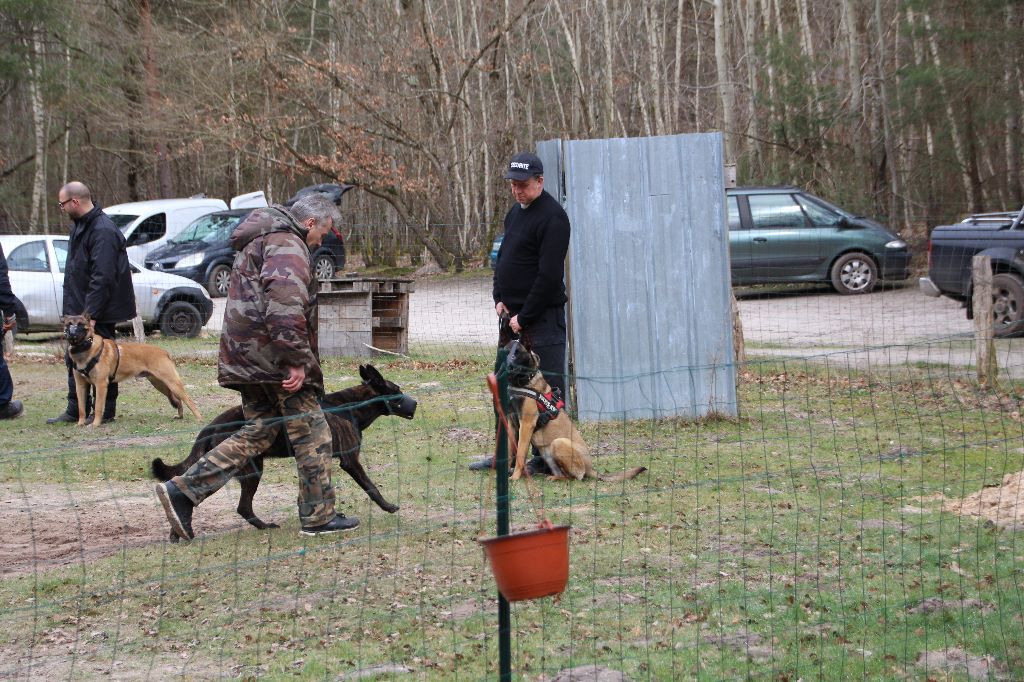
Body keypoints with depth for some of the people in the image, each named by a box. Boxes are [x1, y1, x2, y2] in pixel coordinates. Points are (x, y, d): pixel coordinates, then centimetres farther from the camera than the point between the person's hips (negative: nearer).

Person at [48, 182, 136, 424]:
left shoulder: (102, 231, -21)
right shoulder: (80, 225, 12)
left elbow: (103, 277, -25)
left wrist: (90, 312, -25)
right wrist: (77, 310, 15)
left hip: (99, 311, -10)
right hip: (80, 308, 10)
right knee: (74, 358, 13)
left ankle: (105, 412, 7)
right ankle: (76, 411, 21)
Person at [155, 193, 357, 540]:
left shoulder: (259, 241, 24)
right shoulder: (287, 244, -11)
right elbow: (285, 303, -25)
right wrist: (297, 361, -24)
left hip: (246, 356, 10)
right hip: (272, 354, -10)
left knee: (257, 432, 12)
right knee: (311, 433, 1)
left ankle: (181, 491, 4)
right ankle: (319, 516, 7)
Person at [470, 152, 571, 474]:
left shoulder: (552, 217, -15)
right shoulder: (515, 211, 14)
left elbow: (549, 275, -20)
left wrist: (524, 317, -17)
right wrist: (500, 298, 8)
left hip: (543, 316, -10)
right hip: (513, 314, 10)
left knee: (548, 386, -5)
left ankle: (547, 458, -2)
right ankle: (505, 453, 21)